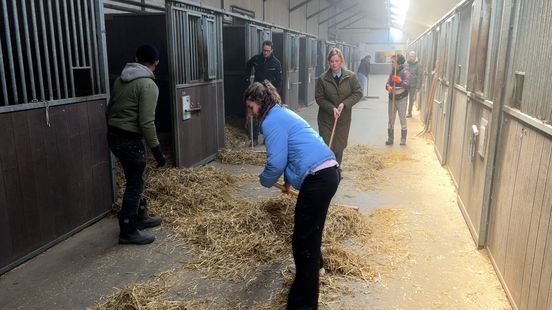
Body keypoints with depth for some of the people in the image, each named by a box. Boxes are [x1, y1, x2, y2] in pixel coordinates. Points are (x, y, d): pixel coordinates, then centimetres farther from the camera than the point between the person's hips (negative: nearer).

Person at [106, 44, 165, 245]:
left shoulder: (120, 79, 10)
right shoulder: (148, 85, -16)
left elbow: (110, 109, 16)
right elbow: (146, 122, -22)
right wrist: (156, 149, -17)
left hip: (113, 135, 9)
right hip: (130, 140, -9)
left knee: (135, 180, 22)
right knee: (135, 184, 3)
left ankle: (141, 217, 36)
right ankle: (128, 232, 13)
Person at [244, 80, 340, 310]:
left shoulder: (271, 121, -11)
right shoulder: (282, 114, 21)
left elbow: (276, 162, -16)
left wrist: (265, 181, 5)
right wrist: (288, 179, 42)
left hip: (318, 179, -11)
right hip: (327, 172, 11)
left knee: (304, 241, -4)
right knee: (310, 231, 29)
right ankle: (311, 269, 53)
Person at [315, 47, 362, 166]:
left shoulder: (351, 76, -3)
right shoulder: (323, 78, -6)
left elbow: (358, 93, -3)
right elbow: (319, 98, -4)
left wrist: (344, 104, -17)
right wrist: (332, 108, -18)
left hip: (344, 118, 1)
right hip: (326, 118, -1)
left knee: (339, 147, 11)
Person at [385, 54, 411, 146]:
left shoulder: (405, 72, -11)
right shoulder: (392, 71, 7)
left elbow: (407, 85, -22)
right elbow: (388, 82, 4)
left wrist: (400, 81, -40)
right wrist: (388, 86, -19)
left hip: (401, 98, -5)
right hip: (392, 98, 6)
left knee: (402, 118, 3)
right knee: (391, 119, 9)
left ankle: (403, 139, 12)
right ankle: (390, 138, 18)